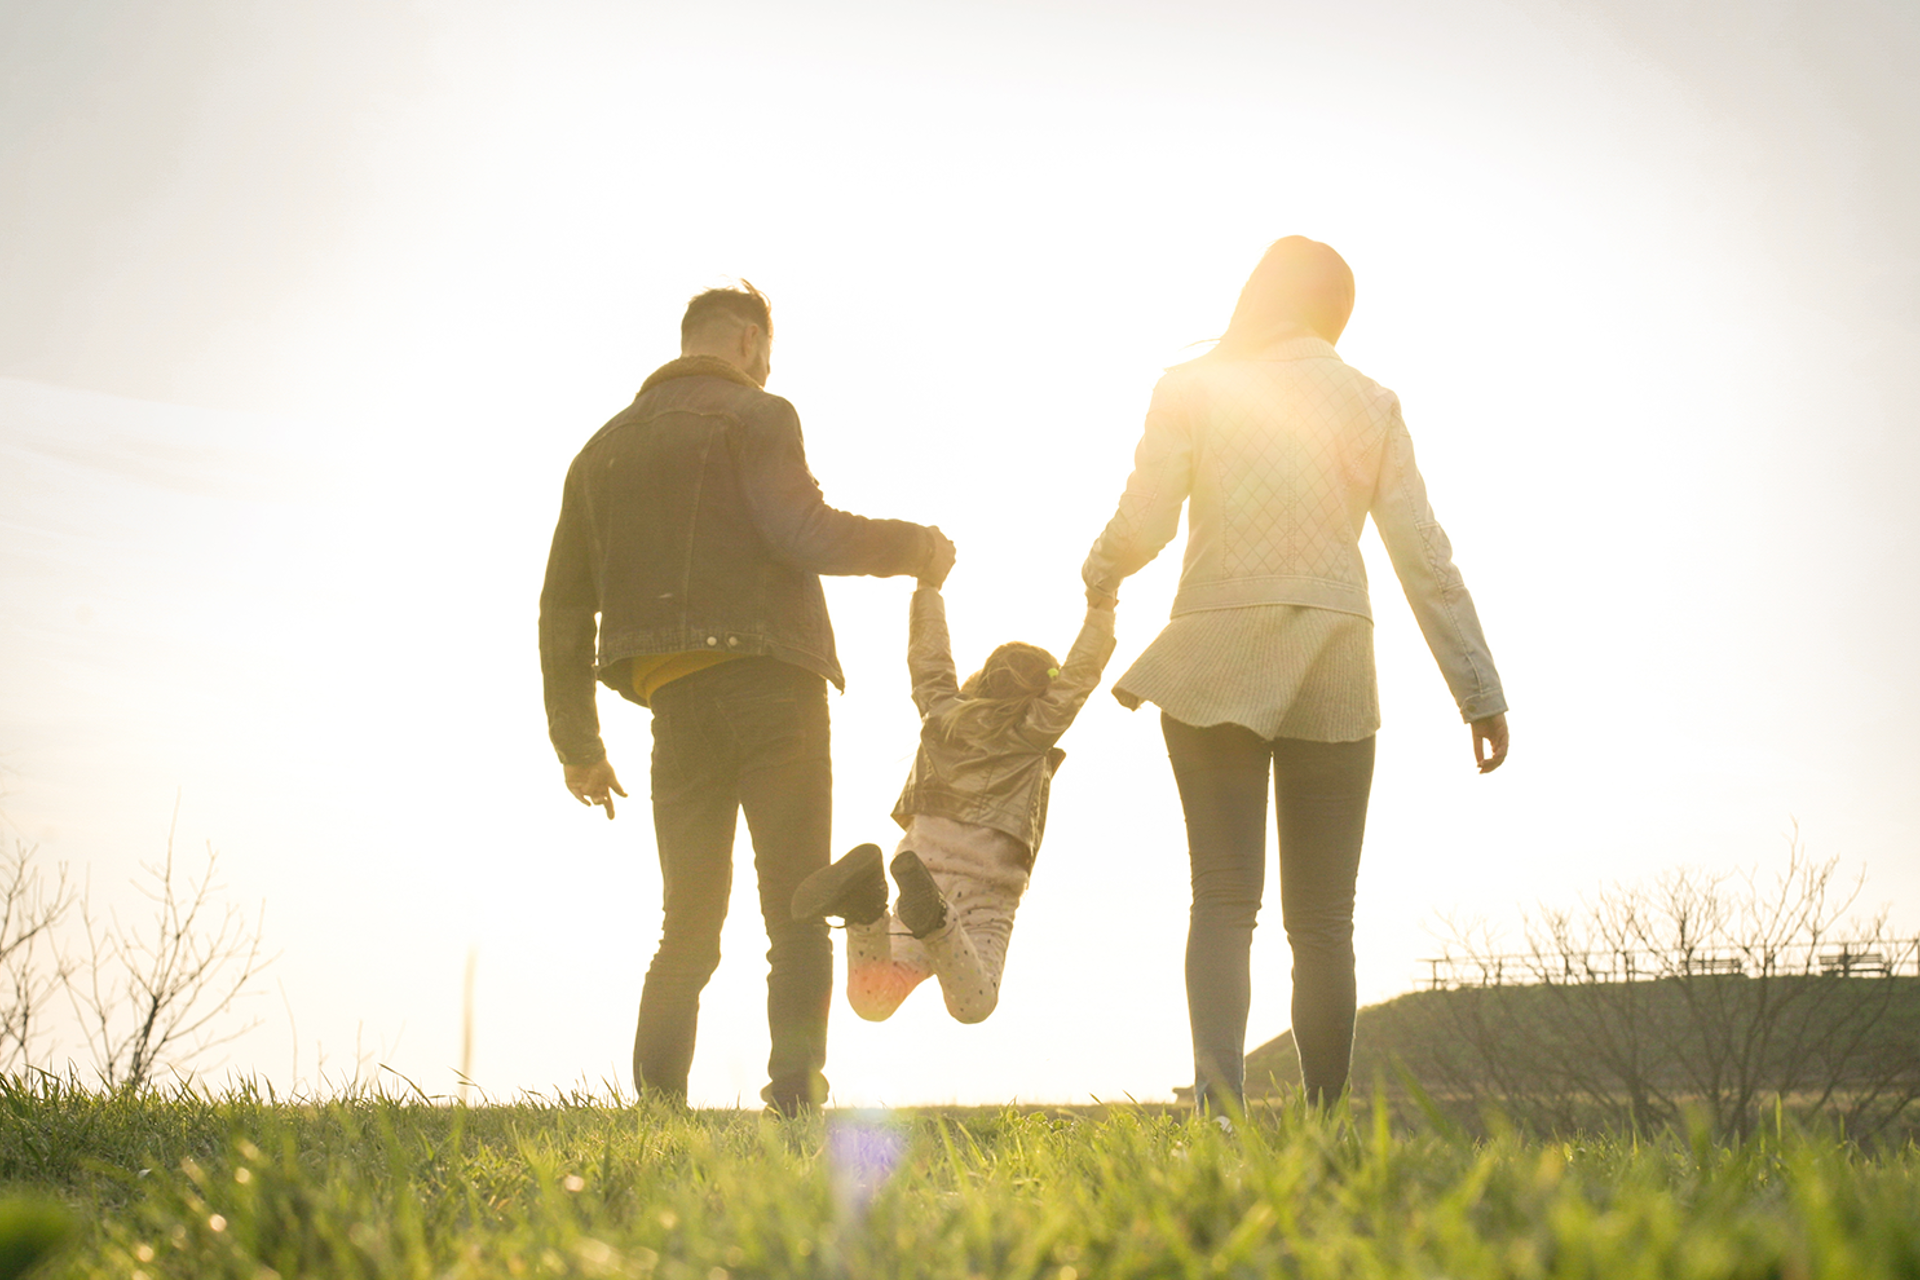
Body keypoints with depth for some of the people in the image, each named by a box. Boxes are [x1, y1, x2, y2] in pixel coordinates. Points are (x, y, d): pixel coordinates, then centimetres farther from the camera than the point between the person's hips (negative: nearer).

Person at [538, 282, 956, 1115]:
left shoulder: (603, 448, 20)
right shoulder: (753, 416, 2)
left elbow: (562, 609, 18)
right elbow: (804, 532, -16)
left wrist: (578, 745, 22)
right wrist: (911, 546, 1)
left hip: (676, 705, 5)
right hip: (767, 690, -5)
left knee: (687, 930, 10)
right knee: (797, 920, -2)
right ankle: (794, 1102, -12)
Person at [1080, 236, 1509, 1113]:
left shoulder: (1190, 390, 2)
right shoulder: (1371, 404, 7)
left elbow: (1142, 523, -3)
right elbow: (1424, 557, 4)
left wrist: (1099, 577, 19)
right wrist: (1478, 689, 6)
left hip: (1215, 660, -1)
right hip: (1333, 669, 1)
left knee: (1223, 896, -2)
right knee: (1322, 919, 7)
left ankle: (1218, 1091, -22)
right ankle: (1322, 1126, 7)